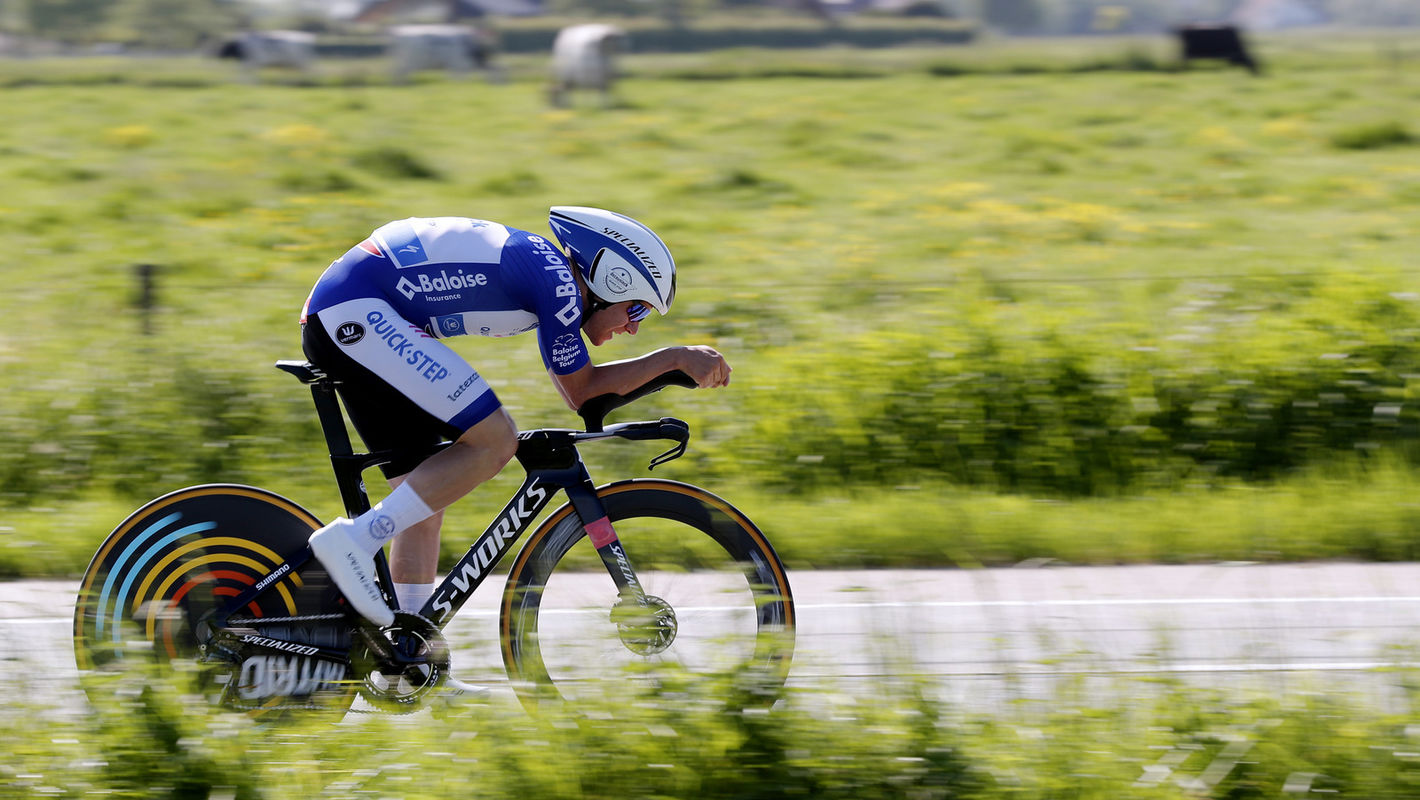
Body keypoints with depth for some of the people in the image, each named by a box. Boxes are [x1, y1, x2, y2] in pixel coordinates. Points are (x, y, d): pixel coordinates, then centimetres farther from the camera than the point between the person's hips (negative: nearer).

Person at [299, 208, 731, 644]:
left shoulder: (550, 276, 18)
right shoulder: (556, 280, -11)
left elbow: (577, 390, 27)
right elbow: (582, 391, -4)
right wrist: (676, 357, 0)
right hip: (355, 310, -10)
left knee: (427, 497, 11)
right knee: (494, 441, -15)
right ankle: (356, 540, -16)